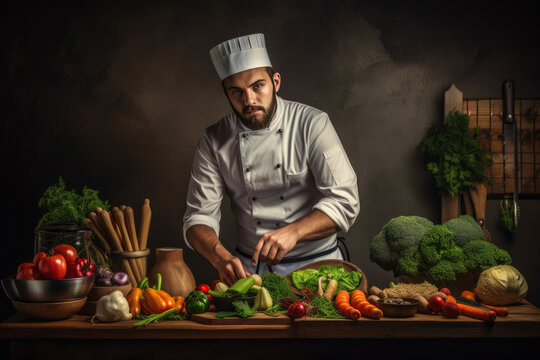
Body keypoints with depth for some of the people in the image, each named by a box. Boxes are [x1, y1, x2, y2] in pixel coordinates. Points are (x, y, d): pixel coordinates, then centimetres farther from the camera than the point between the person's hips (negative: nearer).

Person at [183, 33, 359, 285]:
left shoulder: (313, 124, -7)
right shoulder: (215, 141, 0)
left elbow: (344, 201, -12)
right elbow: (199, 216, -1)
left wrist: (293, 232, -30)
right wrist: (221, 257, -23)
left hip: (314, 262, -2)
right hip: (248, 266, 3)